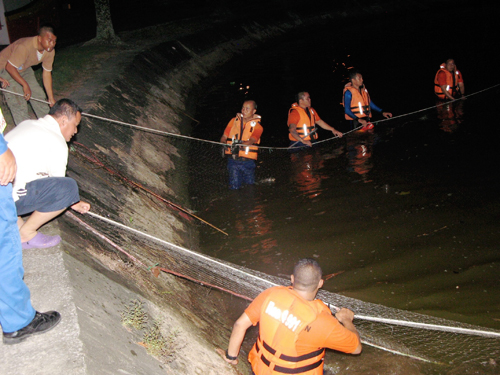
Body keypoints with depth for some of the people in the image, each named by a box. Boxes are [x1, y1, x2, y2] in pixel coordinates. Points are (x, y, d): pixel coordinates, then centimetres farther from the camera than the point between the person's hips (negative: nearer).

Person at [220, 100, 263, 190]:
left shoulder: (257, 126, 2)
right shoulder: (234, 120, 9)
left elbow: (252, 140, -15)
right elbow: (224, 136, 9)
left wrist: (240, 144, -34)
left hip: (248, 161, -1)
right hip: (233, 160, 1)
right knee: (234, 187, -4)